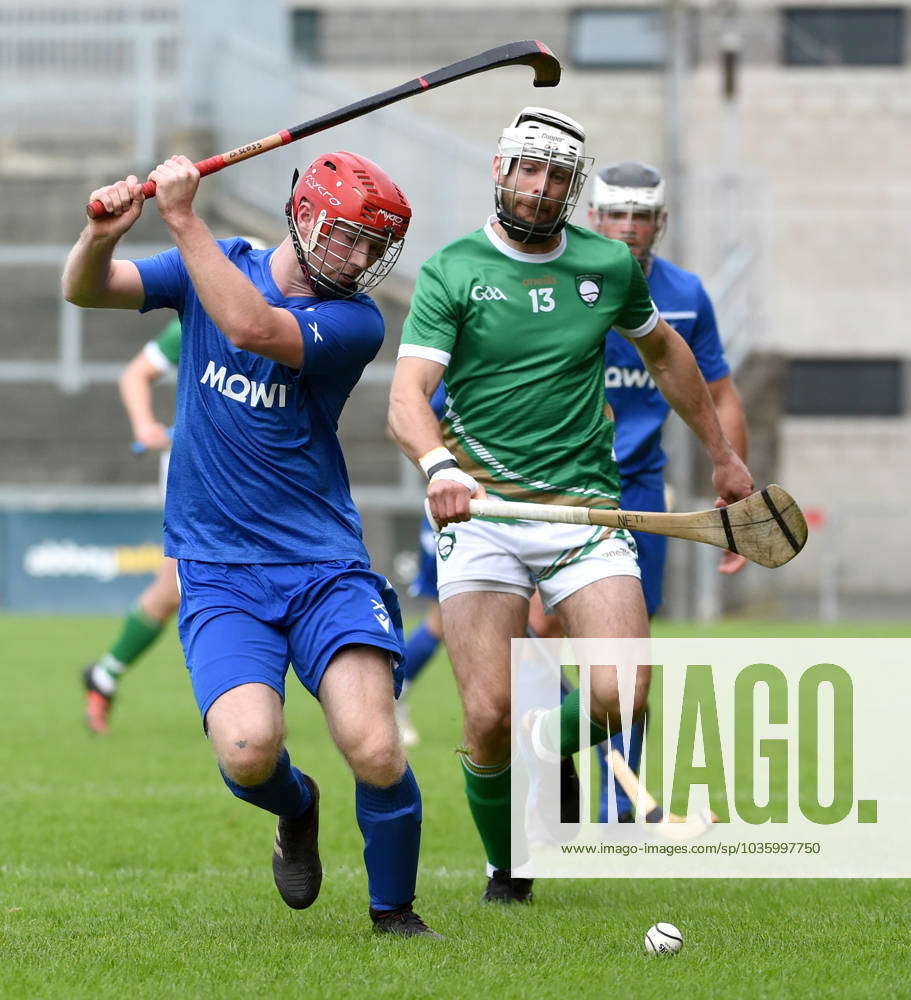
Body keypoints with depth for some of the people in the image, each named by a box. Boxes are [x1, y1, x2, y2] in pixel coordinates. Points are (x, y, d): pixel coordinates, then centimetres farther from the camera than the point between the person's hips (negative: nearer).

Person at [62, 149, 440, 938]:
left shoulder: (356, 321, -4)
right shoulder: (217, 267, 7)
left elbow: (253, 327, -21)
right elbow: (85, 290, 0)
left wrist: (184, 219, -21)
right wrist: (101, 237, -22)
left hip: (327, 569, -1)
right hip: (219, 577, 1)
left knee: (375, 751, -18)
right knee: (249, 748, -22)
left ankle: (394, 911, 9)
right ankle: (295, 808, 15)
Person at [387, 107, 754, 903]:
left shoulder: (610, 266, 8)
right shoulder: (452, 271, -2)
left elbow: (663, 351, 28)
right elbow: (408, 398, -13)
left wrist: (722, 454, 32)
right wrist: (438, 465, -33)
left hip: (586, 509, 2)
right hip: (481, 511, -2)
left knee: (621, 697, -17)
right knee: (491, 717, -14)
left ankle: (554, 741, 21)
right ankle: (506, 869, 14)